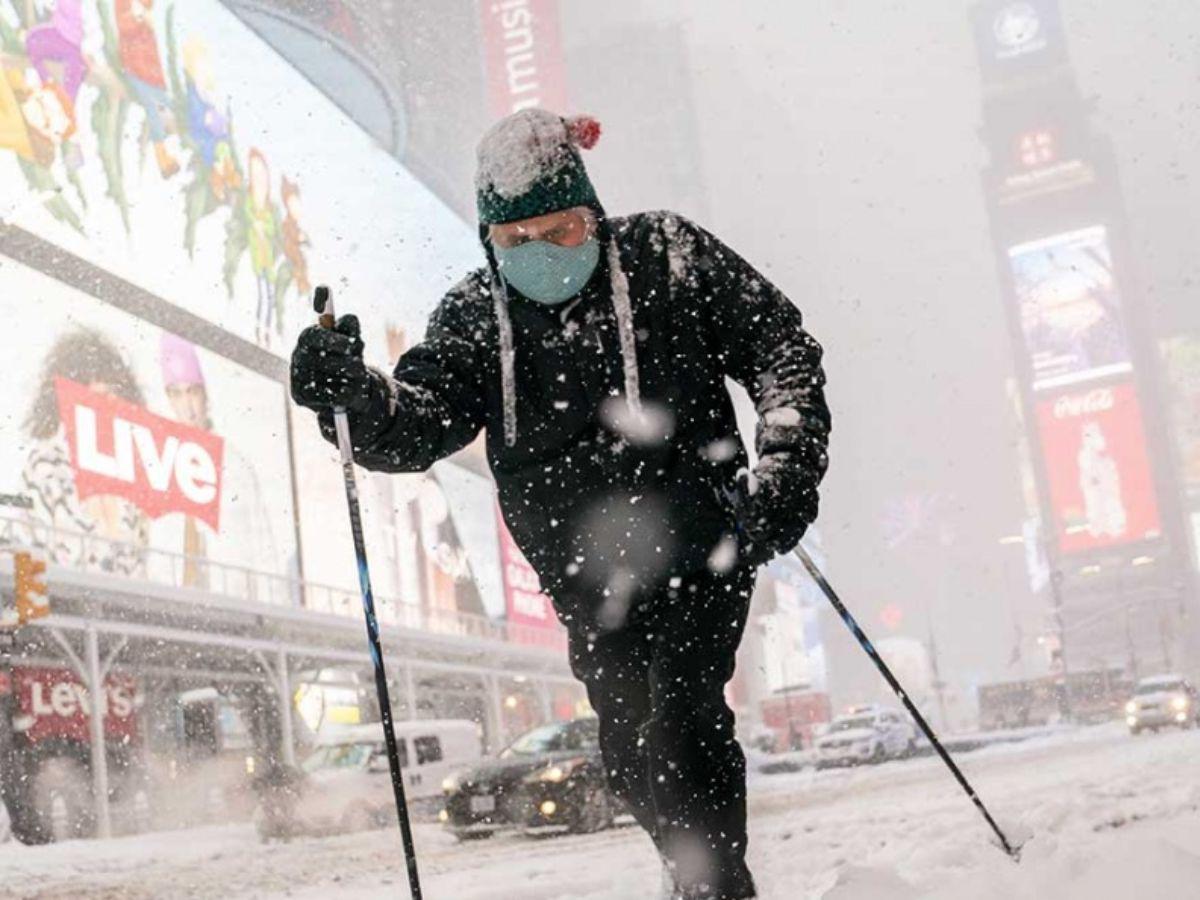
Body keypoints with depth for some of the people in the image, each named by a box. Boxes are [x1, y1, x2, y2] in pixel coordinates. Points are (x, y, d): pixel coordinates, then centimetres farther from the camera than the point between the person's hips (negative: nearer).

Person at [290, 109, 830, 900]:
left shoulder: (667, 260, -5)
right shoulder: (475, 316, 1)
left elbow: (783, 347, -1)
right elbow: (416, 424, -11)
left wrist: (788, 468, -13)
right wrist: (352, 392, -33)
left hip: (700, 543, -3)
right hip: (590, 575, 4)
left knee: (675, 715, -18)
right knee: (632, 749, 10)